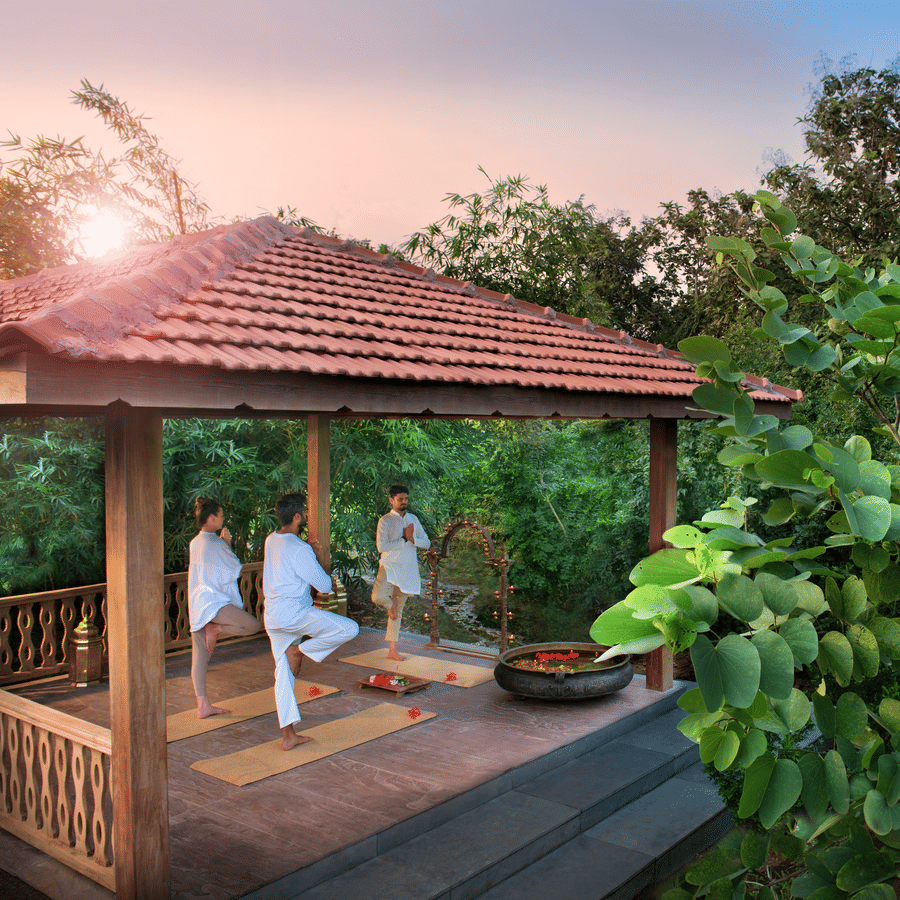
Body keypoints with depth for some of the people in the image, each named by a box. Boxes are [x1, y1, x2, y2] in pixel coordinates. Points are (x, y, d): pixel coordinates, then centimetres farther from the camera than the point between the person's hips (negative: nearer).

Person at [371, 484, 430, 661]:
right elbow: (381, 546, -16)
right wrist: (404, 539, -12)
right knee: (378, 596, -31)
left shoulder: (413, 519, 12)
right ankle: (390, 603, 6)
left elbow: (427, 542, 9)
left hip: (408, 570, 5)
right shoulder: (385, 520, -5)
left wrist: (413, 539, -11)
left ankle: (392, 650, 18)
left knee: (398, 611, 10)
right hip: (390, 566, -4)